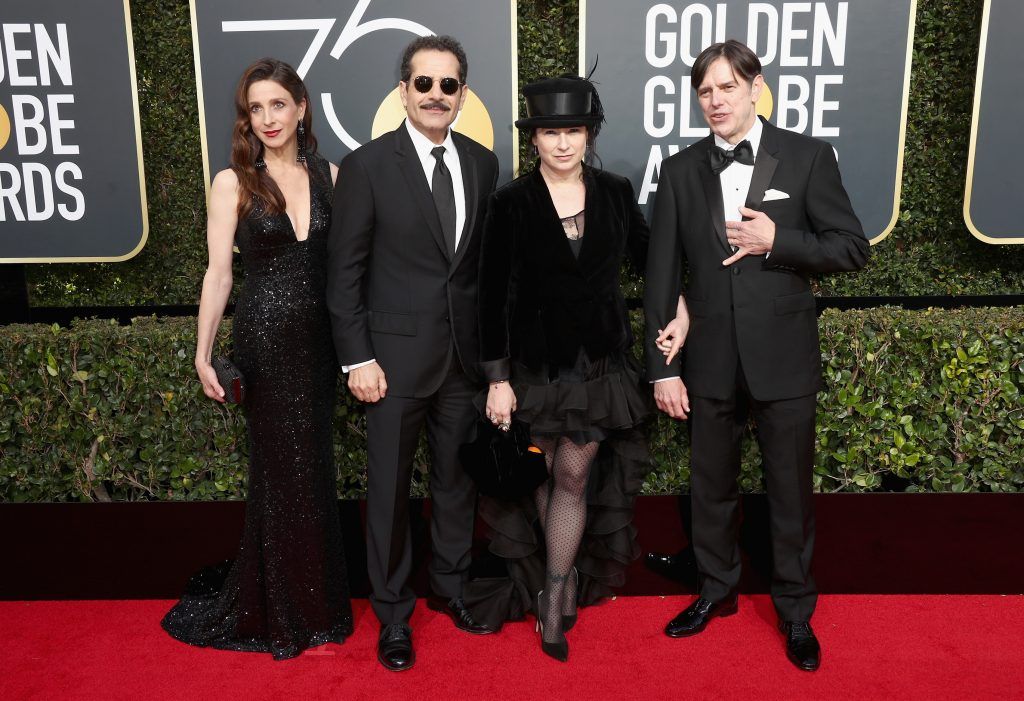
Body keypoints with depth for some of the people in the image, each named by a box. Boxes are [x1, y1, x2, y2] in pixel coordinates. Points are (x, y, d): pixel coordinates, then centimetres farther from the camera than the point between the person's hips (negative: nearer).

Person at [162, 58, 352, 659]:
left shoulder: (330, 176, 5)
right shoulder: (234, 183, -3)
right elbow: (219, 274, -2)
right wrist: (203, 354, -6)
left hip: (320, 339, 3)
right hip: (266, 339, -3)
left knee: (314, 465, 12)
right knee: (282, 467, 6)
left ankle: (317, 600, 30)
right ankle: (283, 611, 27)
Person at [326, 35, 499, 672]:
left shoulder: (483, 163, 5)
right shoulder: (367, 166, -6)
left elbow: (488, 260, 9)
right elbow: (344, 270, -6)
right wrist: (358, 359, -10)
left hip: (466, 355, 4)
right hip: (396, 356, -3)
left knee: (458, 477, 16)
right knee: (390, 488, 7)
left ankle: (451, 584, 37)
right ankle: (393, 612, 26)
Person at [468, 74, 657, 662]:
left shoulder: (616, 193, -1)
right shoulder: (513, 203, -8)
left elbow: (647, 256, 12)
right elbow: (493, 294, -8)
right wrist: (497, 378, -9)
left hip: (600, 361, 1)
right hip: (536, 362, -1)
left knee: (574, 477, 2)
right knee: (544, 474, 13)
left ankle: (553, 597, 17)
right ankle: (567, 575, 38)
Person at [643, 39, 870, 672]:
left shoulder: (808, 157, -3)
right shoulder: (680, 171, 3)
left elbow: (853, 248, -2)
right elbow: (662, 275, 1)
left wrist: (776, 241, -18)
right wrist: (662, 366, -2)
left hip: (784, 358, -2)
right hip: (710, 360, 2)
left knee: (792, 493, 11)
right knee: (711, 488, 16)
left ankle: (796, 612, 32)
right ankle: (717, 591, 39)